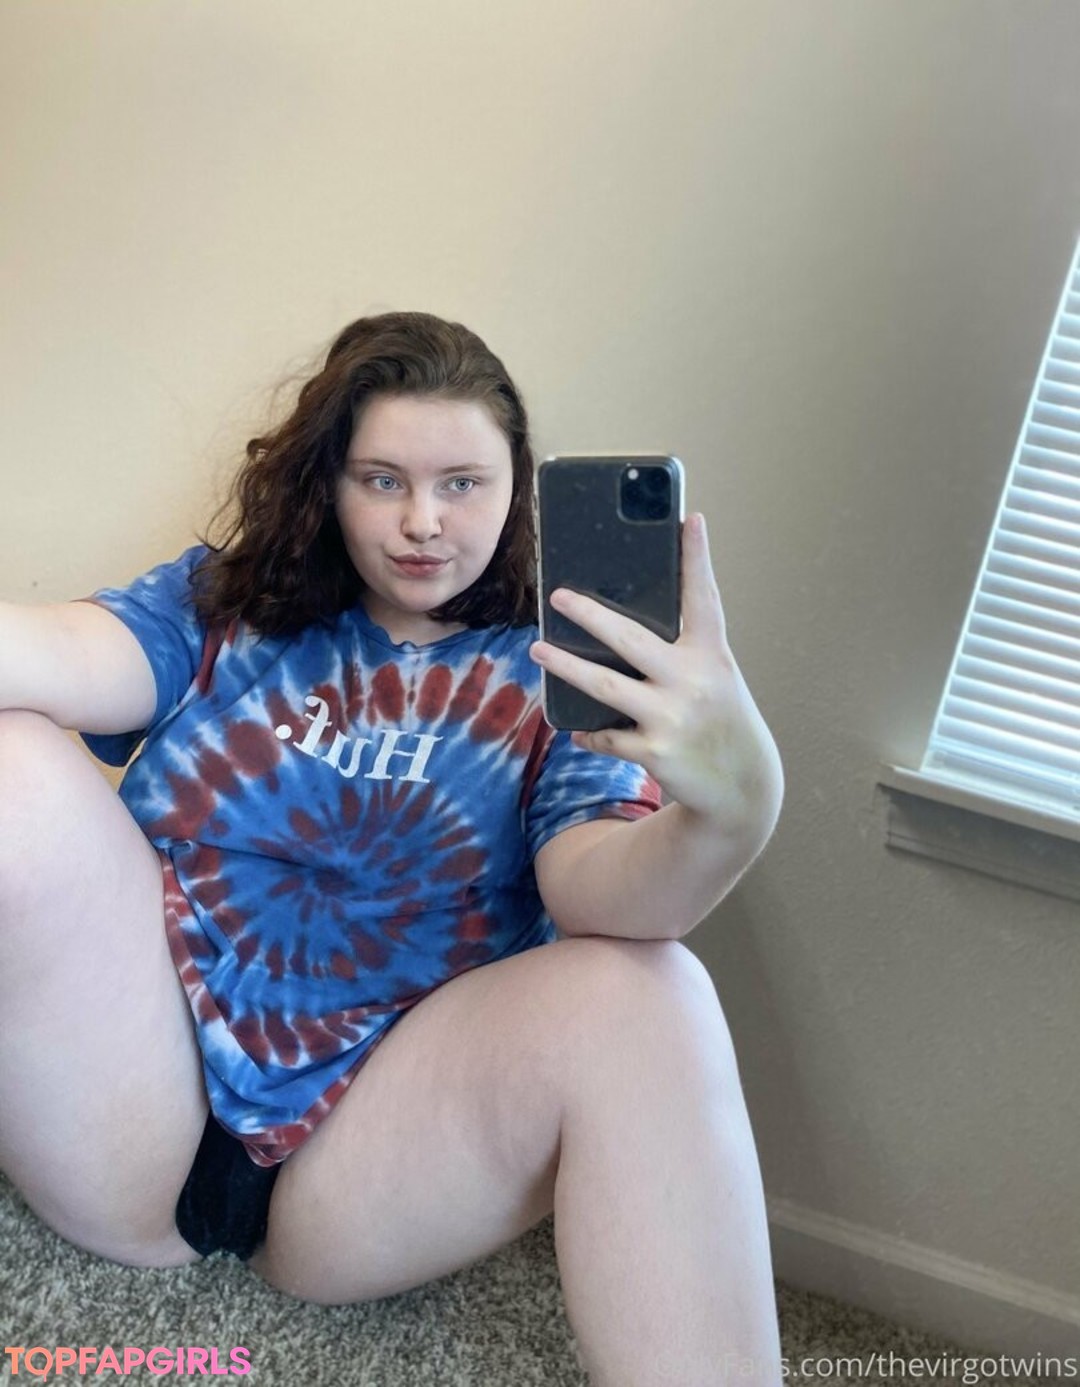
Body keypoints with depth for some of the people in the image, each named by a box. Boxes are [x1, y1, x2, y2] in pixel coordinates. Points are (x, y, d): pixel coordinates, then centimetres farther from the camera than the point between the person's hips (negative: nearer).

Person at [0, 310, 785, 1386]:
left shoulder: (555, 680, 5)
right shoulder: (228, 602, 8)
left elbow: (597, 885, -13)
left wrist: (729, 815, -36)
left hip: (369, 1148, 0)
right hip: (126, 1119, 1)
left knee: (641, 994, -26)